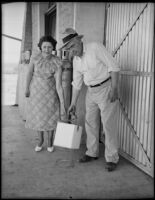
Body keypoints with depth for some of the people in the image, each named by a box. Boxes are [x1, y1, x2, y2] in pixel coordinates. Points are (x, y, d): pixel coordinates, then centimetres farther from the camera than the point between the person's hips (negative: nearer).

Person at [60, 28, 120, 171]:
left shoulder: (95, 47, -16)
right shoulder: (76, 60, 4)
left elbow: (113, 66, -16)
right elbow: (76, 83, 10)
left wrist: (114, 88, -23)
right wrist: (73, 103, 10)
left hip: (107, 88, -7)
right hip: (91, 91, 7)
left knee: (109, 124, -5)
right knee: (90, 123, 10)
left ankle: (112, 158, 7)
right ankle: (92, 153, 26)